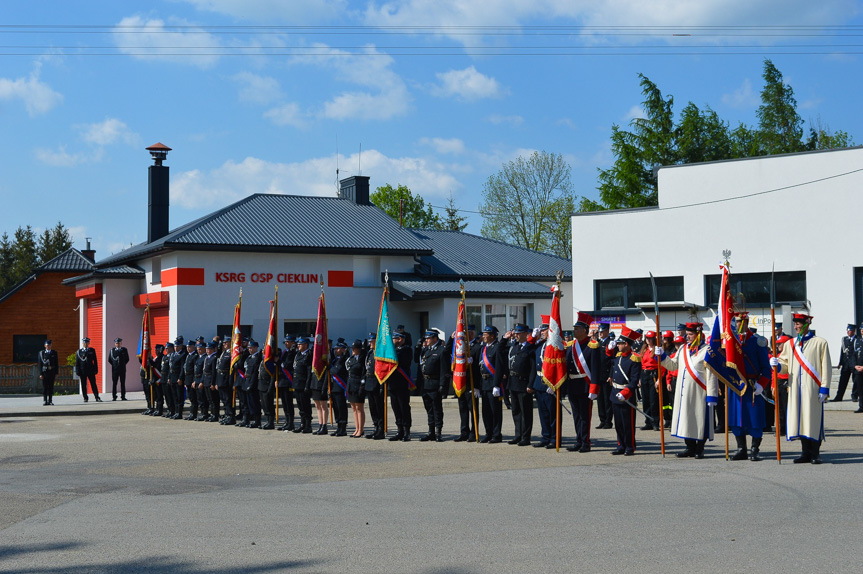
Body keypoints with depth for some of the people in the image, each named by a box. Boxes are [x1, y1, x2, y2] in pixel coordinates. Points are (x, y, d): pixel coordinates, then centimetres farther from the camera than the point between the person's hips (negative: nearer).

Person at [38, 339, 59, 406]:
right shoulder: (41, 353, 4)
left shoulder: (54, 353, 10)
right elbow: (40, 364, 1)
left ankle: (50, 401, 8)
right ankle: (45, 401, 0)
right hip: (44, 372, -2)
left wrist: (56, 373, 3)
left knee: (51, 387, 3)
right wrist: (40, 374, -6)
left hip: (52, 372, 2)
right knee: (44, 387, -2)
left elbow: (56, 363, 10)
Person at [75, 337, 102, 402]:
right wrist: (78, 371, -1)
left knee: (93, 384, -3)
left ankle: (97, 397, -5)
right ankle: (85, 398, 10)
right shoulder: (79, 351, 6)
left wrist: (96, 370, 0)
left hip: (91, 370, 0)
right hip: (82, 371, 0)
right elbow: (77, 362, 6)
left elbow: (95, 361, 7)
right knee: (83, 385, 3)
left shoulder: (92, 350, 8)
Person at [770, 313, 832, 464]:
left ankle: (815, 453, 7)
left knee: (814, 419, -2)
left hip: (813, 389, -4)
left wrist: (824, 388, -8)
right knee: (799, 418, 6)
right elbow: (785, 366, 16)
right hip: (795, 389, 4)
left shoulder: (820, 343, 1)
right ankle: (806, 452, 15)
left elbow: (826, 368, -2)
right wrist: (777, 365, -7)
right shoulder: (790, 344, 13)